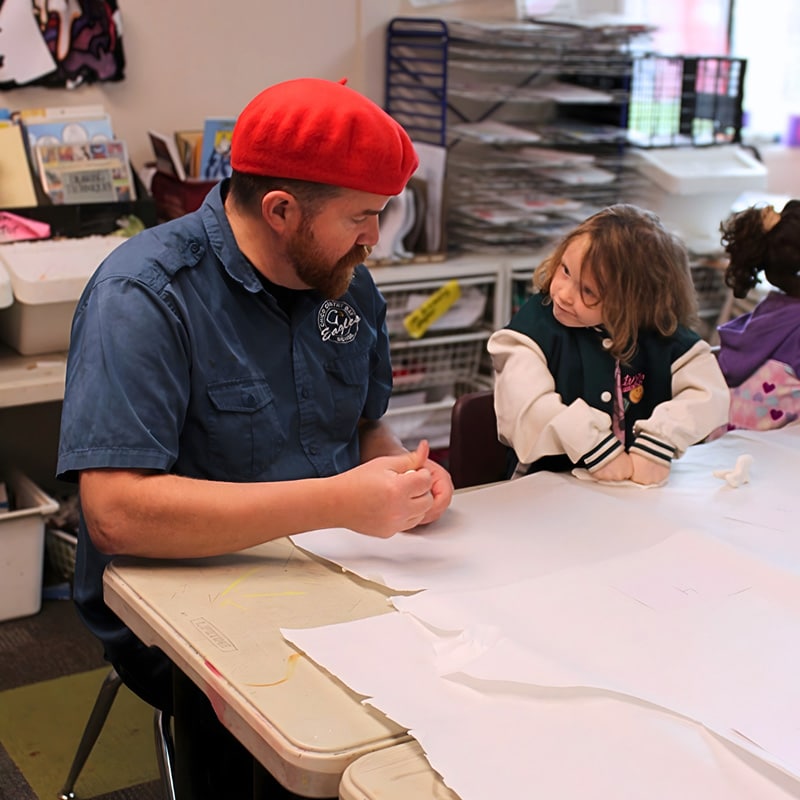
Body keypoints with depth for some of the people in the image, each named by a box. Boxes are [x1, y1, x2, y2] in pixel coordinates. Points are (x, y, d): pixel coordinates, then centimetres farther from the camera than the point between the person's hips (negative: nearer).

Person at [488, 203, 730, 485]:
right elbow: (526, 405, -20)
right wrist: (595, 446, -27)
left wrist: (658, 443, -21)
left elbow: (709, 393, -6)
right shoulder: (537, 321, -7)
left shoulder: (660, 333, 0)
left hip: (643, 491, 1)